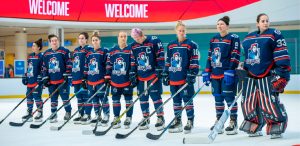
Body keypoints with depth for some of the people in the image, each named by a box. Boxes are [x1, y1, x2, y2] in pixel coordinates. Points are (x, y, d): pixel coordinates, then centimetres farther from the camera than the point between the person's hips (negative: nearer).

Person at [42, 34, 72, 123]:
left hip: (63, 80, -4)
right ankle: (53, 114, 16)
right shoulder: (46, 54, 11)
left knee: (65, 97, -1)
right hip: (51, 81, 4)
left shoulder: (64, 51, -3)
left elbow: (69, 64, -6)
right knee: (53, 98, 9)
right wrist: (45, 78, 8)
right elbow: (44, 67, 15)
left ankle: (68, 112, 17)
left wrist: (67, 75, -11)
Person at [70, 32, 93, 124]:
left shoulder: (89, 50, -7)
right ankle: (81, 115, 20)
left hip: (84, 78, -8)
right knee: (79, 97, 12)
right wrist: (72, 77, 18)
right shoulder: (76, 50, 18)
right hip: (76, 78, 8)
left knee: (85, 96, -5)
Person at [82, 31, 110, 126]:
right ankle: (97, 116, 19)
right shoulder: (89, 53, 13)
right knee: (94, 99, 10)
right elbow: (86, 67, 17)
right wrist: (85, 79, 14)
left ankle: (106, 116, 4)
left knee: (103, 98, -3)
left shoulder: (104, 52, -4)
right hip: (90, 80, 6)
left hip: (101, 80, -6)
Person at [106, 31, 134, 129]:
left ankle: (128, 118, 14)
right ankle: (116, 118, 19)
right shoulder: (112, 51, 6)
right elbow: (108, 64, 10)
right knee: (115, 99, 9)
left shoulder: (130, 50, -3)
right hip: (115, 80, 3)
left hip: (127, 80, -3)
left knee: (128, 99, 4)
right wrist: (107, 77, 5)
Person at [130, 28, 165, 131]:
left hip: (153, 75, -5)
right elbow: (133, 62, 13)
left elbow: (160, 56, -9)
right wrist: (133, 75, 9)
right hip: (140, 77, 5)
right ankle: (146, 119, 18)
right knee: (143, 98, 8)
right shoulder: (133, 46, 8)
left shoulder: (154, 41, -9)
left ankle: (160, 118, 3)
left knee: (156, 96, -5)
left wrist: (159, 70, -13)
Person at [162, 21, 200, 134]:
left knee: (187, 99, -2)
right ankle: (177, 122, 20)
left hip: (185, 78, -5)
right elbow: (167, 62, 16)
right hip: (173, 78, 5)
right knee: (176, 100, 11)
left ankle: (190, 121, 7)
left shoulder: (191, 45, -4)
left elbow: (194, 62, -7)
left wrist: (191, 75, -14)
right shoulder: (171, 45, 12)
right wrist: (165, 75, 12)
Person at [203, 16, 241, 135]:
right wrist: (207, 72, 10)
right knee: (218, 97, 10)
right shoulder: (213, 39, 14)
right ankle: (219, 121, 18)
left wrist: (230, 72, -19)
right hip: (215, 73, 6)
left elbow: (235, 56, -12)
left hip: (227, 73, -6)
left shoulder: (233, 38, -5)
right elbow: (210, 57, 16)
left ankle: (233, 122, 2)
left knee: (229, 97, -6)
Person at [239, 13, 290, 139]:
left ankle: (277, 127, 1)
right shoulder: (248, 38, 15)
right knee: (248, 102, 7)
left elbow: (282, 55, -9)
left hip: (267, 76, -6)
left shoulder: (274, 34, -3)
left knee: (270, 102, -12)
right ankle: (255, 128, 20)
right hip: (251, 76, 6)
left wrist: (282, 73, -16)